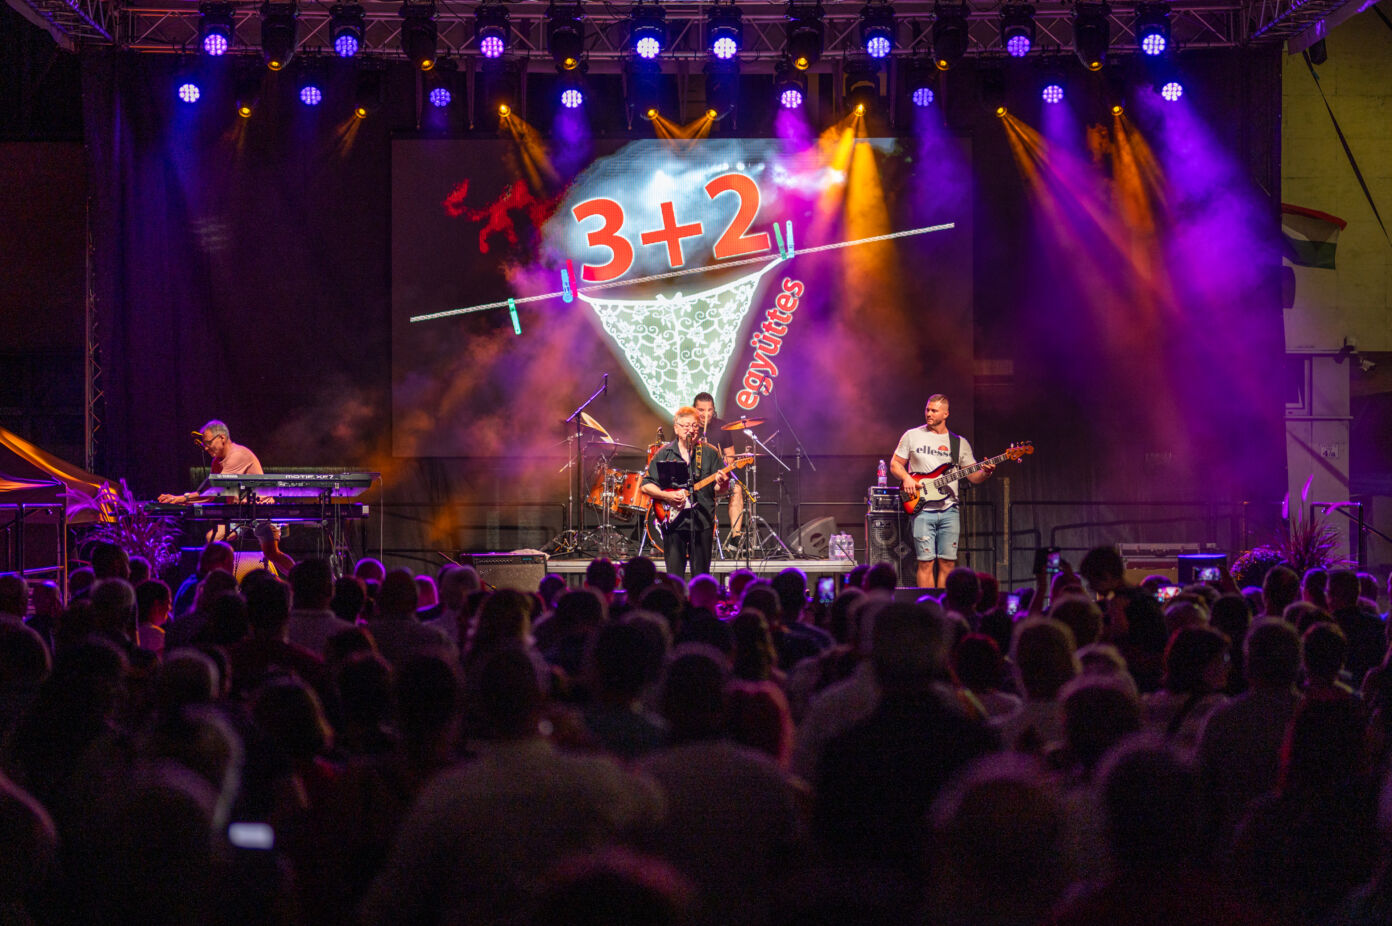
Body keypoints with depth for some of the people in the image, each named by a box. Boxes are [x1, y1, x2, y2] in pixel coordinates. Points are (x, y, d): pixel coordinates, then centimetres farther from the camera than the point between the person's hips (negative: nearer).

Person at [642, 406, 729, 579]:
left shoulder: (710, 453, 7)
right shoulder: (664, 454, 6)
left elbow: (718, 488, 6)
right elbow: (646, 486, 4)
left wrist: (721, 484, -17)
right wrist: (668, 496, -11)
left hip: (702, 521, 0)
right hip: (672, 521, 0)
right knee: (674, 576, -2)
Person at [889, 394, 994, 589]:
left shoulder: (959, 443, 10)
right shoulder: (912, 436, 6)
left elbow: (974, 476, 10)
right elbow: (895, 464, 12)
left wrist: (985, 473, -11)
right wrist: (906, 478, -8)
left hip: (949, 509, 2)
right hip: (922, 509, -2)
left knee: (948, 563, 0)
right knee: (926, 562, -6)